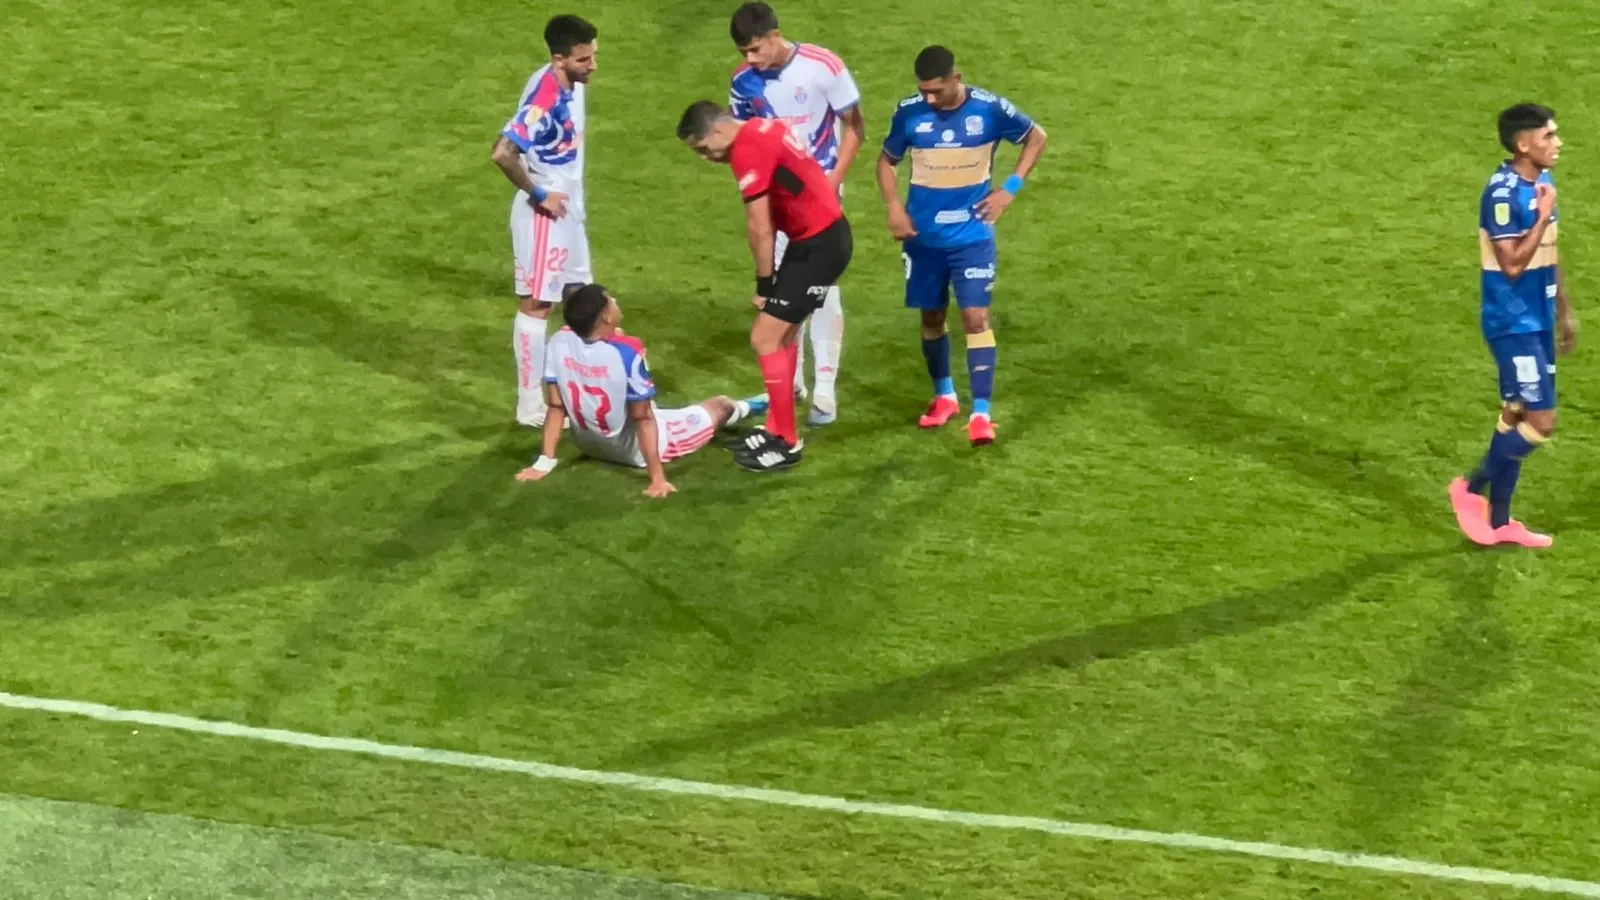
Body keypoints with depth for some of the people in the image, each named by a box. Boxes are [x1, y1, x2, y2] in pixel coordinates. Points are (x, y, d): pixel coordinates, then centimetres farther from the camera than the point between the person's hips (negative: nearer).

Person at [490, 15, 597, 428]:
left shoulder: (571, 84, 0)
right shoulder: (544, 96, -27)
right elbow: (502, 153, -34)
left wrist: (570, 196, 14)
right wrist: (537, 194, -22)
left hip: (569, 208, 9)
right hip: (545, 213, -9)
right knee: (537, 305, 1)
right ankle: (532, 406, 10)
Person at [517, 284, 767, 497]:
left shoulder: (559, 343, -21)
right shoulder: (626, 352, -35)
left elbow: (556, 407, -14)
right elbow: (642, 419, -30)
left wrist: (545, 462, -9)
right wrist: (658, 478, -24)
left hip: (588, 444, 5)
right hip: (635, 448, -5)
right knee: (720, 406, 19)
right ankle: (745, 408, 56)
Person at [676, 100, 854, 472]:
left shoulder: (747, 151, -20)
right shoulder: (760, 129, 10)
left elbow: (759, 228, -18)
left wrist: (764, 283, -6)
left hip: (819, 245, -10)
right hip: (825, 234, 10)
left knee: (765, 338, -7)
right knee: (781, 334, 19)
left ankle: (787, 442, 1)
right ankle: (776, 429, 29)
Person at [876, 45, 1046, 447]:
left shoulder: (990, 109, -13)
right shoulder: (909, 111, -8)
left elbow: (1036, 137, 5)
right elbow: (887, 160, 8)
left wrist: (1010, 189, -4)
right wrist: (894, 208, -6)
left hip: (972, 235, -2)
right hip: (923, 236, 2)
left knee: (976, 316, -11)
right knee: (931, 316, 13)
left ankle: (981, 413, -10)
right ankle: (943, 395, 34)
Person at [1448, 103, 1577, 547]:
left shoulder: (1541, 183, 8)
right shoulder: (1503, 193, -21)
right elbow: (1514, 264, -25)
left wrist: (1564, 311, 20)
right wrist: (1544, 215, -22)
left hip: (1538, 322, 9)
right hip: (1513, 325, -9)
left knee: (1516, 415, 13)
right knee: (1541, 421, -9)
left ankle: (1499, 520, 21)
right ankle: (1472, 488, 8)